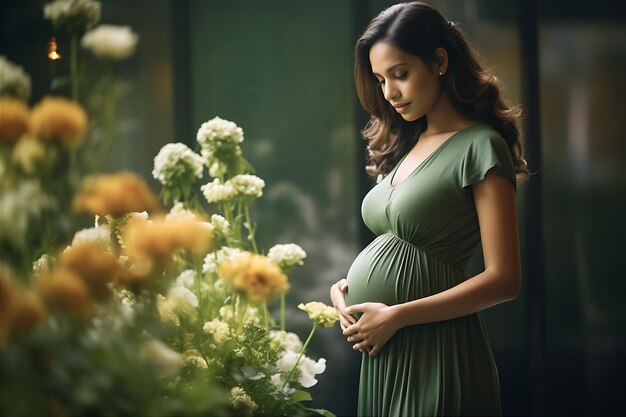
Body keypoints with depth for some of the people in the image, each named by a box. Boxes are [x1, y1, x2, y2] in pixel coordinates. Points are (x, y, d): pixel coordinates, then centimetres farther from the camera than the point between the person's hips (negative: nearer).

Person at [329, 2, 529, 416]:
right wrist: (344, 287, -2)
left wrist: (396, 316, -17)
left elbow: (504, 280, -16)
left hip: (431, 349, -7)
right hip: (379, 351, 7)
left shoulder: (480, 147, -10)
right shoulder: (405, 144, 12)